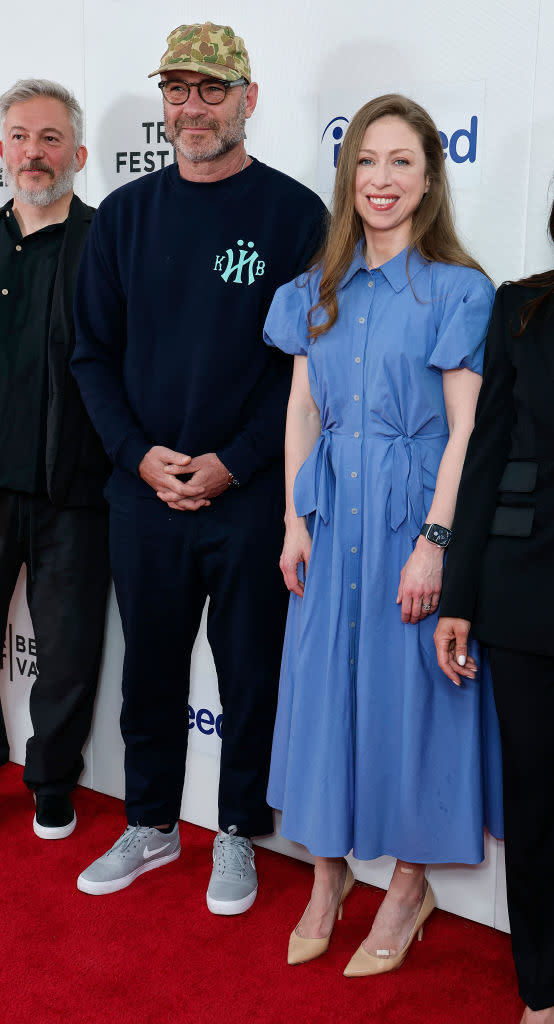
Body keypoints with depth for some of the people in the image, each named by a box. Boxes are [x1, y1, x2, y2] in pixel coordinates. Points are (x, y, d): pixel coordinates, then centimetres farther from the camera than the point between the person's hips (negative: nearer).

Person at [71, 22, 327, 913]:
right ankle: (151, 825, 34)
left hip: (253, 495, -3)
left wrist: (234, 462, -13)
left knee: (251, 670, 8)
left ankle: (238, 834, 28)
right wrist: (138, 453, -6)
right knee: (151, 664, 14)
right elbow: (93, 352, 8)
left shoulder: (295, 214, -3)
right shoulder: (125, 214, 7)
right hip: (144, 490, 3)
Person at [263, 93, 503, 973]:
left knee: (405, 685, 4)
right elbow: (301, 411, 9)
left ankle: (410, 881, 25)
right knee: (322, 676, 9)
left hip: (412, 510, -4)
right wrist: (296, 521, 3)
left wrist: (434, 542, -16)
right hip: (332, 512, 5)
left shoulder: (457, 290, -6)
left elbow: (465, 430, -11)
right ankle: (329, 872, 28)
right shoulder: (319, 291, 9)